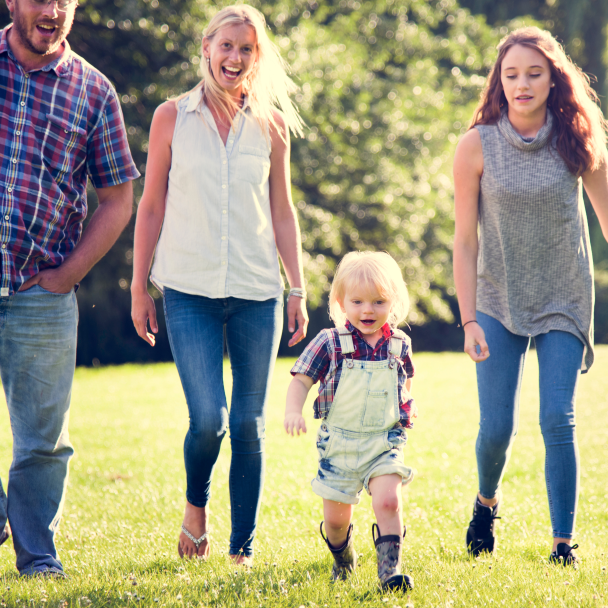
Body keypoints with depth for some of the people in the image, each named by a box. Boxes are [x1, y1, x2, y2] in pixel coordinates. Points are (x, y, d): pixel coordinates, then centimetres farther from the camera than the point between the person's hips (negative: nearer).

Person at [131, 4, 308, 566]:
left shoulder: (271, 123, 7)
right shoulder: (173, 118, 3)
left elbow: (282, 212, 12)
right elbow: (151, 205, 7)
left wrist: (298, 289, 8)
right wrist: (139, 288, 5)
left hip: (258, 292, 2)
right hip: (190, 291, -2)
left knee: (249, 424, 2)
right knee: (208, 420, -12)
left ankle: (243, 548, 12)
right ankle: (196, 506, 18)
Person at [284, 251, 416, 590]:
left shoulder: (399, 345, 2)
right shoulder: (330, 343, -5)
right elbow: (302, 380, -5)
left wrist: (406, 406, 8)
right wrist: (293, 410, -20)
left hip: (385, 442, 0)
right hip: (339, 443, 0)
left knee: (388, 501, -22)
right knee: (335, 516, 7)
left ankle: (390, 567, -14)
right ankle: (343, 556, 38)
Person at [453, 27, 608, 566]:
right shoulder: (478, 146, -8)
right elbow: (465, 241, -4)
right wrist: (469, 320, -8)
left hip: (565, 301, 0)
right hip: (500, 302, 0)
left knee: (558, 420, -10)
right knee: (496, 428, -2)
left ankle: (564, 543, -2)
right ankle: (487, 502, 30)